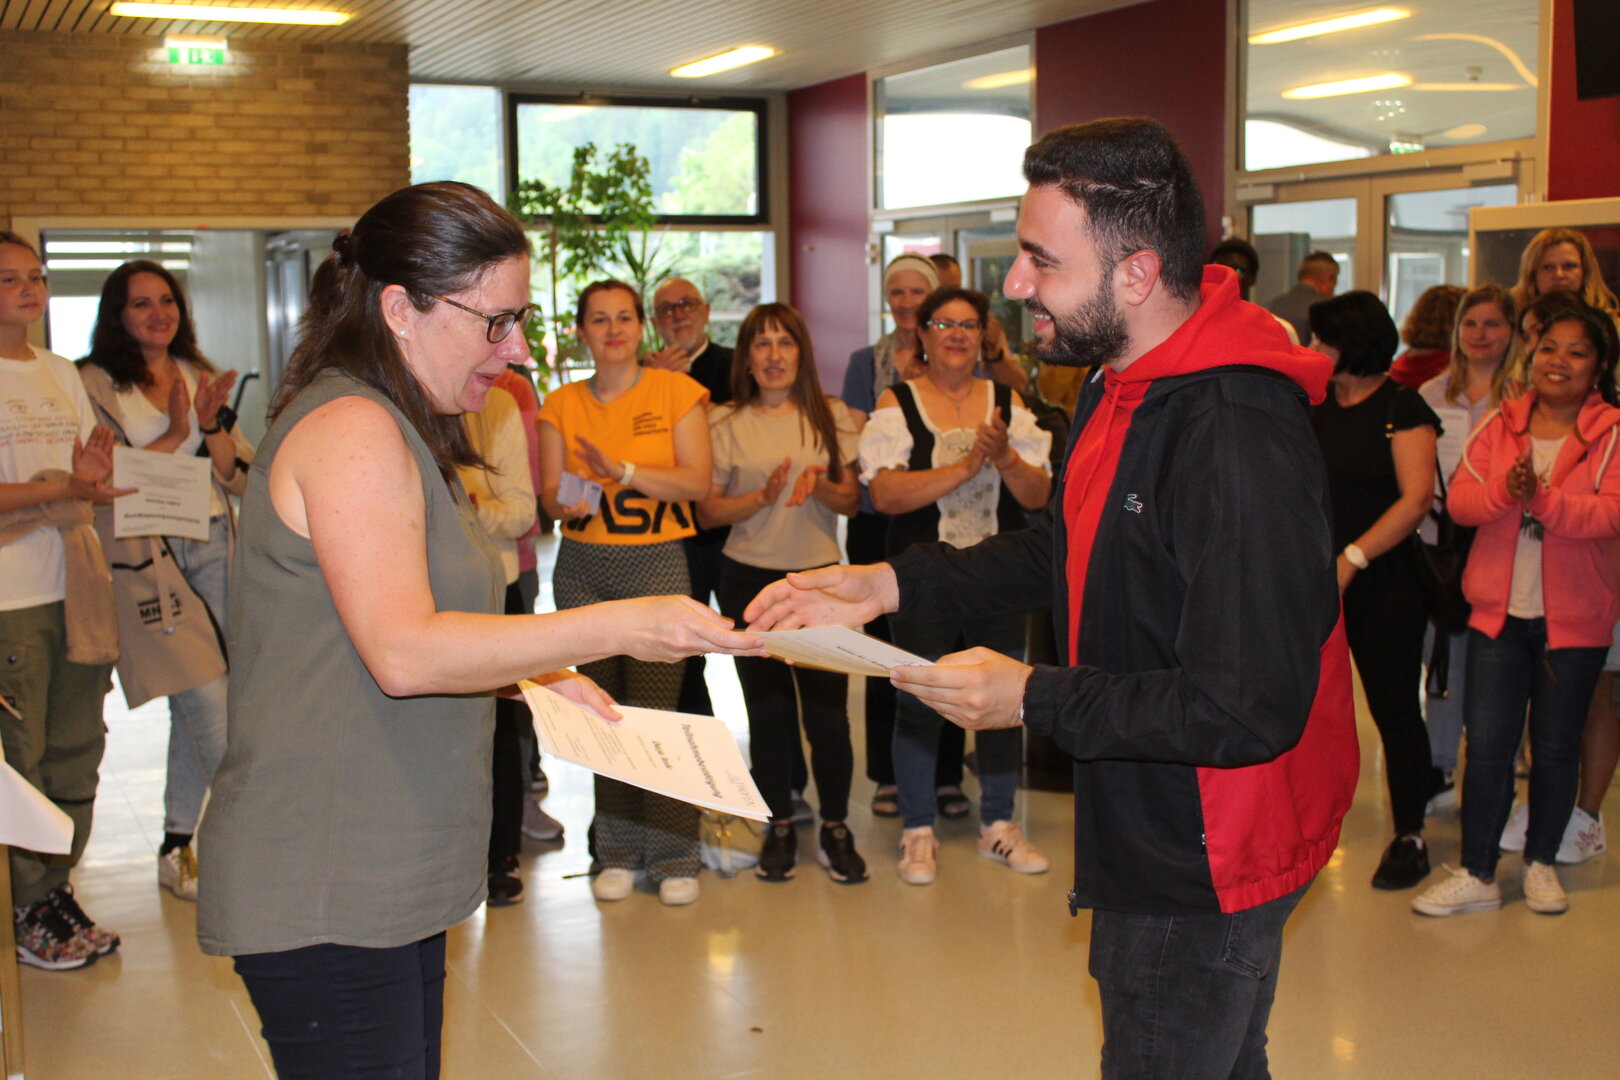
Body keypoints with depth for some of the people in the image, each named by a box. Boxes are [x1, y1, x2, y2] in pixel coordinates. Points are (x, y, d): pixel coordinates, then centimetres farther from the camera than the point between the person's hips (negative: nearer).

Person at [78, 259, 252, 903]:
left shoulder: (201, 378, 14)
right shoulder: (95, 384, -2)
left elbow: (240, 475, 9)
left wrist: (211, 424, -8)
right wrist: (174, 434, -11)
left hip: (213, 550, 5)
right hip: (144, 554, -5)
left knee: (193, 707, 7)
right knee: (208, 700, -11)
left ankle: (176, 850, 20)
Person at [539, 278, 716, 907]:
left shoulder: (676, 392, 3)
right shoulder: (561, 405, 10)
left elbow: (697, 482, -5)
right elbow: (550, 490, 6)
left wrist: (624, 471, -16)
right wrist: (566, 502, -17)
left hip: (657, 563, -2)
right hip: (583, 567, 3)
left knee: (655, 709, -8)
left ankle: (673, 855, 4)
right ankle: (617, 851, 15)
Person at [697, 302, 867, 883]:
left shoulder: (831, 415, 4)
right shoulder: (725, 423, 1)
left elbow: (853, 499, 5)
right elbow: (707, 510, -1)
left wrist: (820, 488, -16)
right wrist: (764, 497, -17)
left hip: (820, 576, 0)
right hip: (750, 579, 0)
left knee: (827, 709, -2)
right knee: (768, 710, 8)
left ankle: (835, 830, 15)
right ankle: (779, 829, 22)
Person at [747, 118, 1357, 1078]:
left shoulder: (1239, 441, -30)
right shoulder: (1123, 386, 3)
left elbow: (1251, 711, -30)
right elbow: (1060, 553, 15)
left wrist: (1035, 699, -23)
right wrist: (890, 586, 3)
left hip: (1204, 869, -9)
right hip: (1148, 832, 9)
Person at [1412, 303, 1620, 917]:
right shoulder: (1500, 424, 6)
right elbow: (1459, 500, -3)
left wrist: (1542, 498, -31)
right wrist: (1505, 492, -22)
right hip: (1499, 611, 2)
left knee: (1555, 747, 10)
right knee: (1486, 744, 0)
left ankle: (1541, 862, 29)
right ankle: (1476, 876, 9)